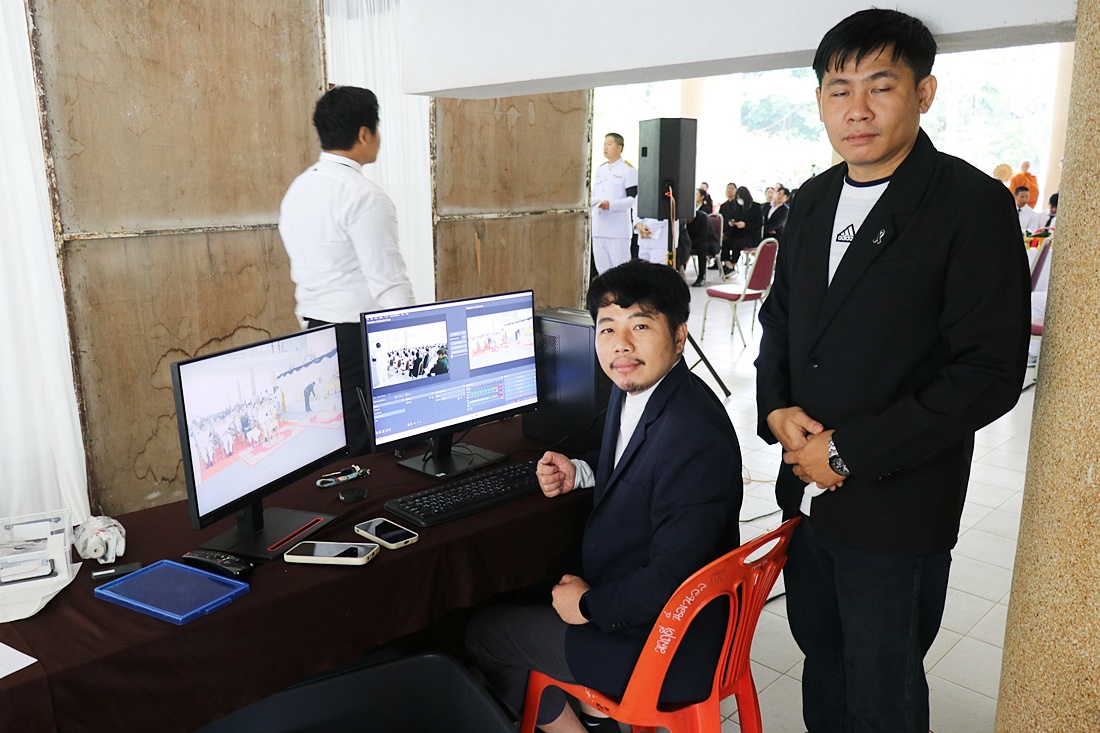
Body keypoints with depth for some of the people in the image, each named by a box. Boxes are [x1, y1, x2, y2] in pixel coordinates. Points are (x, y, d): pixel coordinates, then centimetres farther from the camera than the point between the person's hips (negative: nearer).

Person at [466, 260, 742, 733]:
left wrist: (589, 604, -16)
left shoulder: (695, 440, -32)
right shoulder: (633, 390, -3)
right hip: (632, 594, 9)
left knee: (481, 634, 2)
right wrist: (578, 473, 1)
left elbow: (670, 581, -30)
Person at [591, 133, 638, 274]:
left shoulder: (628, 170, -3)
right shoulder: (599, 170, 18)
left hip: (618, 229, -7)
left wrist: (611, 205, -21)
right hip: (598, 228, 7)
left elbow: (634, 198, -9)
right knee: (602, 268, 10)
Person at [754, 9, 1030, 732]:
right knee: (820, 655, 23)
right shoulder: (814, 200, 7)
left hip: (897, 506, -5)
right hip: (809, 488, 6)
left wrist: (848, 451, -18)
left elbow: (989, 373, -17)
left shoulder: (974, 204, -13)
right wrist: (779, 409, -4)